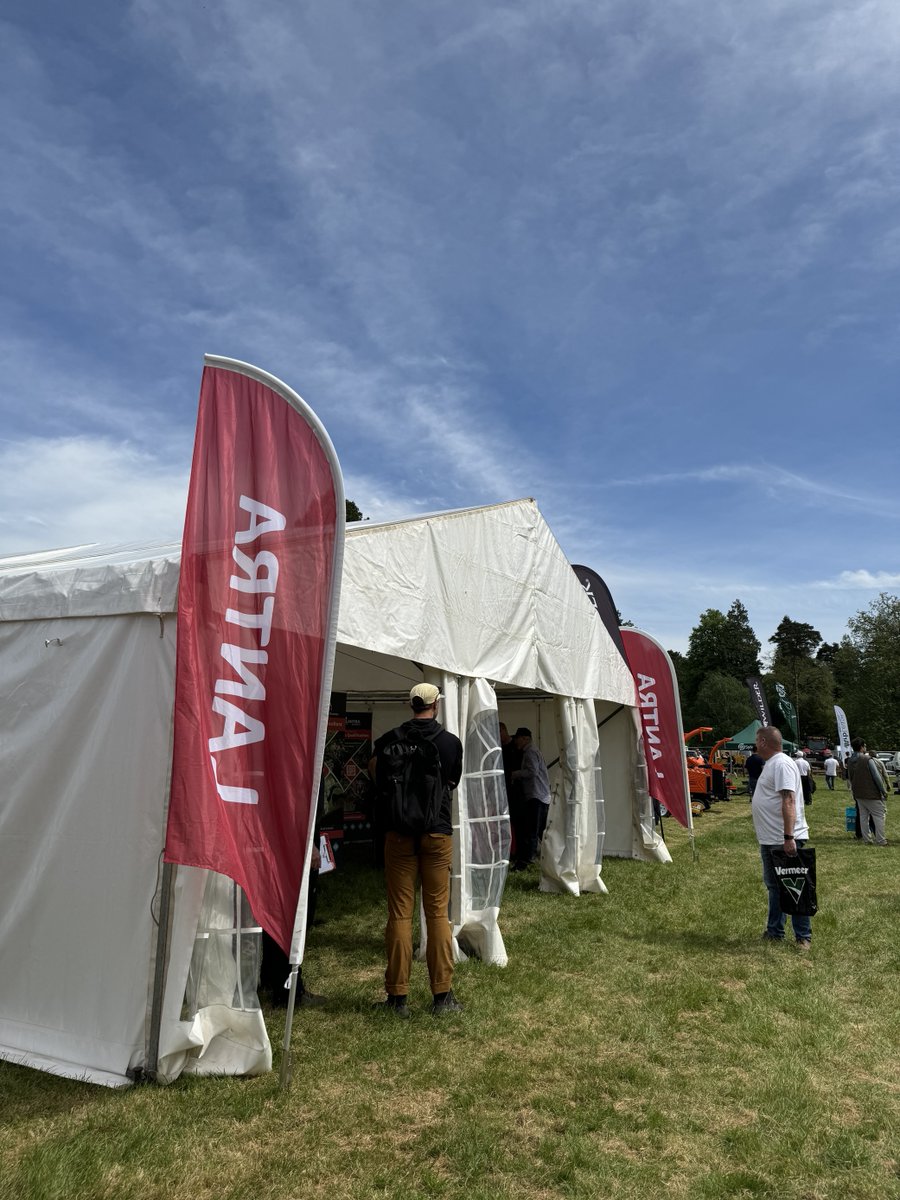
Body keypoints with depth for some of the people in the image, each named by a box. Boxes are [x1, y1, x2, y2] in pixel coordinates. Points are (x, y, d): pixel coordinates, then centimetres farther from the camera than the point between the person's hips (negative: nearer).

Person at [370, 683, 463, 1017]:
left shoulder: (389, 740, -2)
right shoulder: (451, 742, -2)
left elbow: (379, 783, 7)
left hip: (398, 832, 0)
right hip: (438, 832, 0)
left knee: (399, 913, 6)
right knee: (438, 912, 7)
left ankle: (398, 996, 11)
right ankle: (442, 995, 11)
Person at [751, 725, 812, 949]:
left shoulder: (782, 764, -18)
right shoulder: (771, 764, 14)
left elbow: (789, 802, -26)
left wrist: (788, 837, -29)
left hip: (785, 841, -10)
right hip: (769, 840, 10)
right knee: (773, 886, 17)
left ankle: (804, 937, 11)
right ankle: (774, 932, 28)